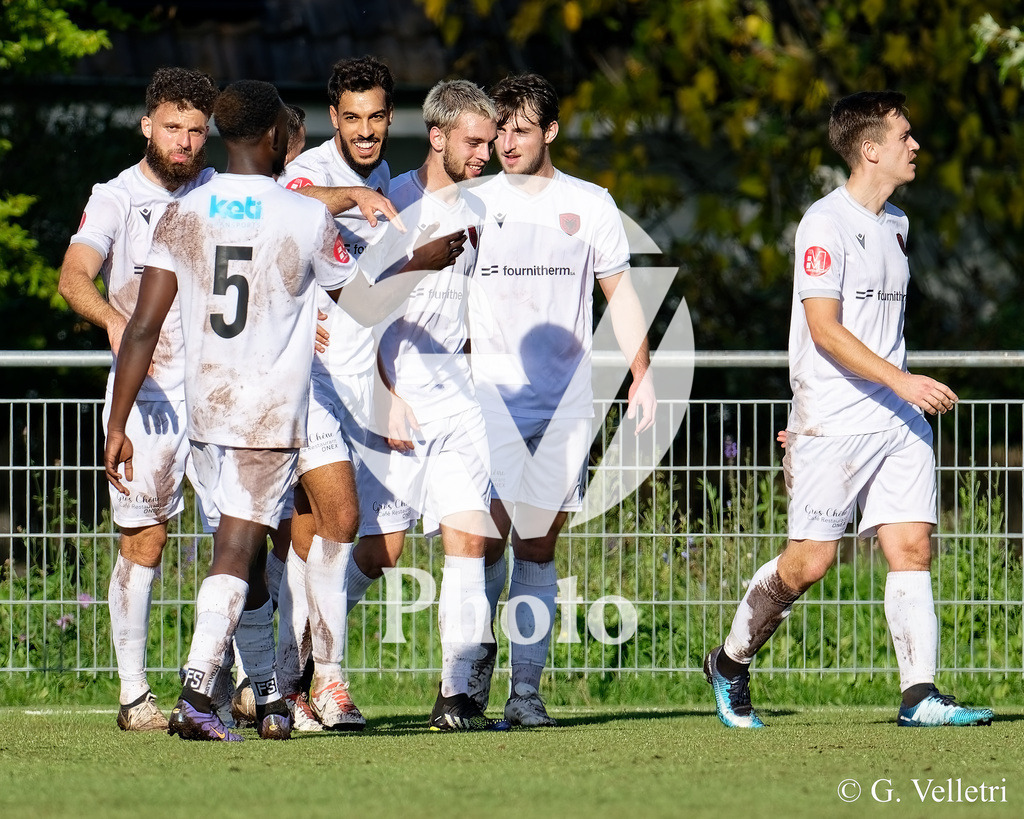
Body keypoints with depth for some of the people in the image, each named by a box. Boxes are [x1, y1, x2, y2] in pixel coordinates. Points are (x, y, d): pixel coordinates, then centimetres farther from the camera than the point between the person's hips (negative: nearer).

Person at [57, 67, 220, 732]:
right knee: (143, 542, -1)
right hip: (144, 390, -2)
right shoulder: (117, 198, -1)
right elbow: (75, 277, -16)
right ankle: (134, 693, 6)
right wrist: (115, 318, -37)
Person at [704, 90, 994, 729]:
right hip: (834, 425, -7)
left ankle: (920, 695, -7)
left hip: (899, 421, 7)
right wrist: (901, 381, -23)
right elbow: (824, 329, -17)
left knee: (912, 548, -5)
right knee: (810, 561, -3)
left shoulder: (895, 223, 15)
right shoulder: (827, 223, -10)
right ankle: (731, 664, 17)